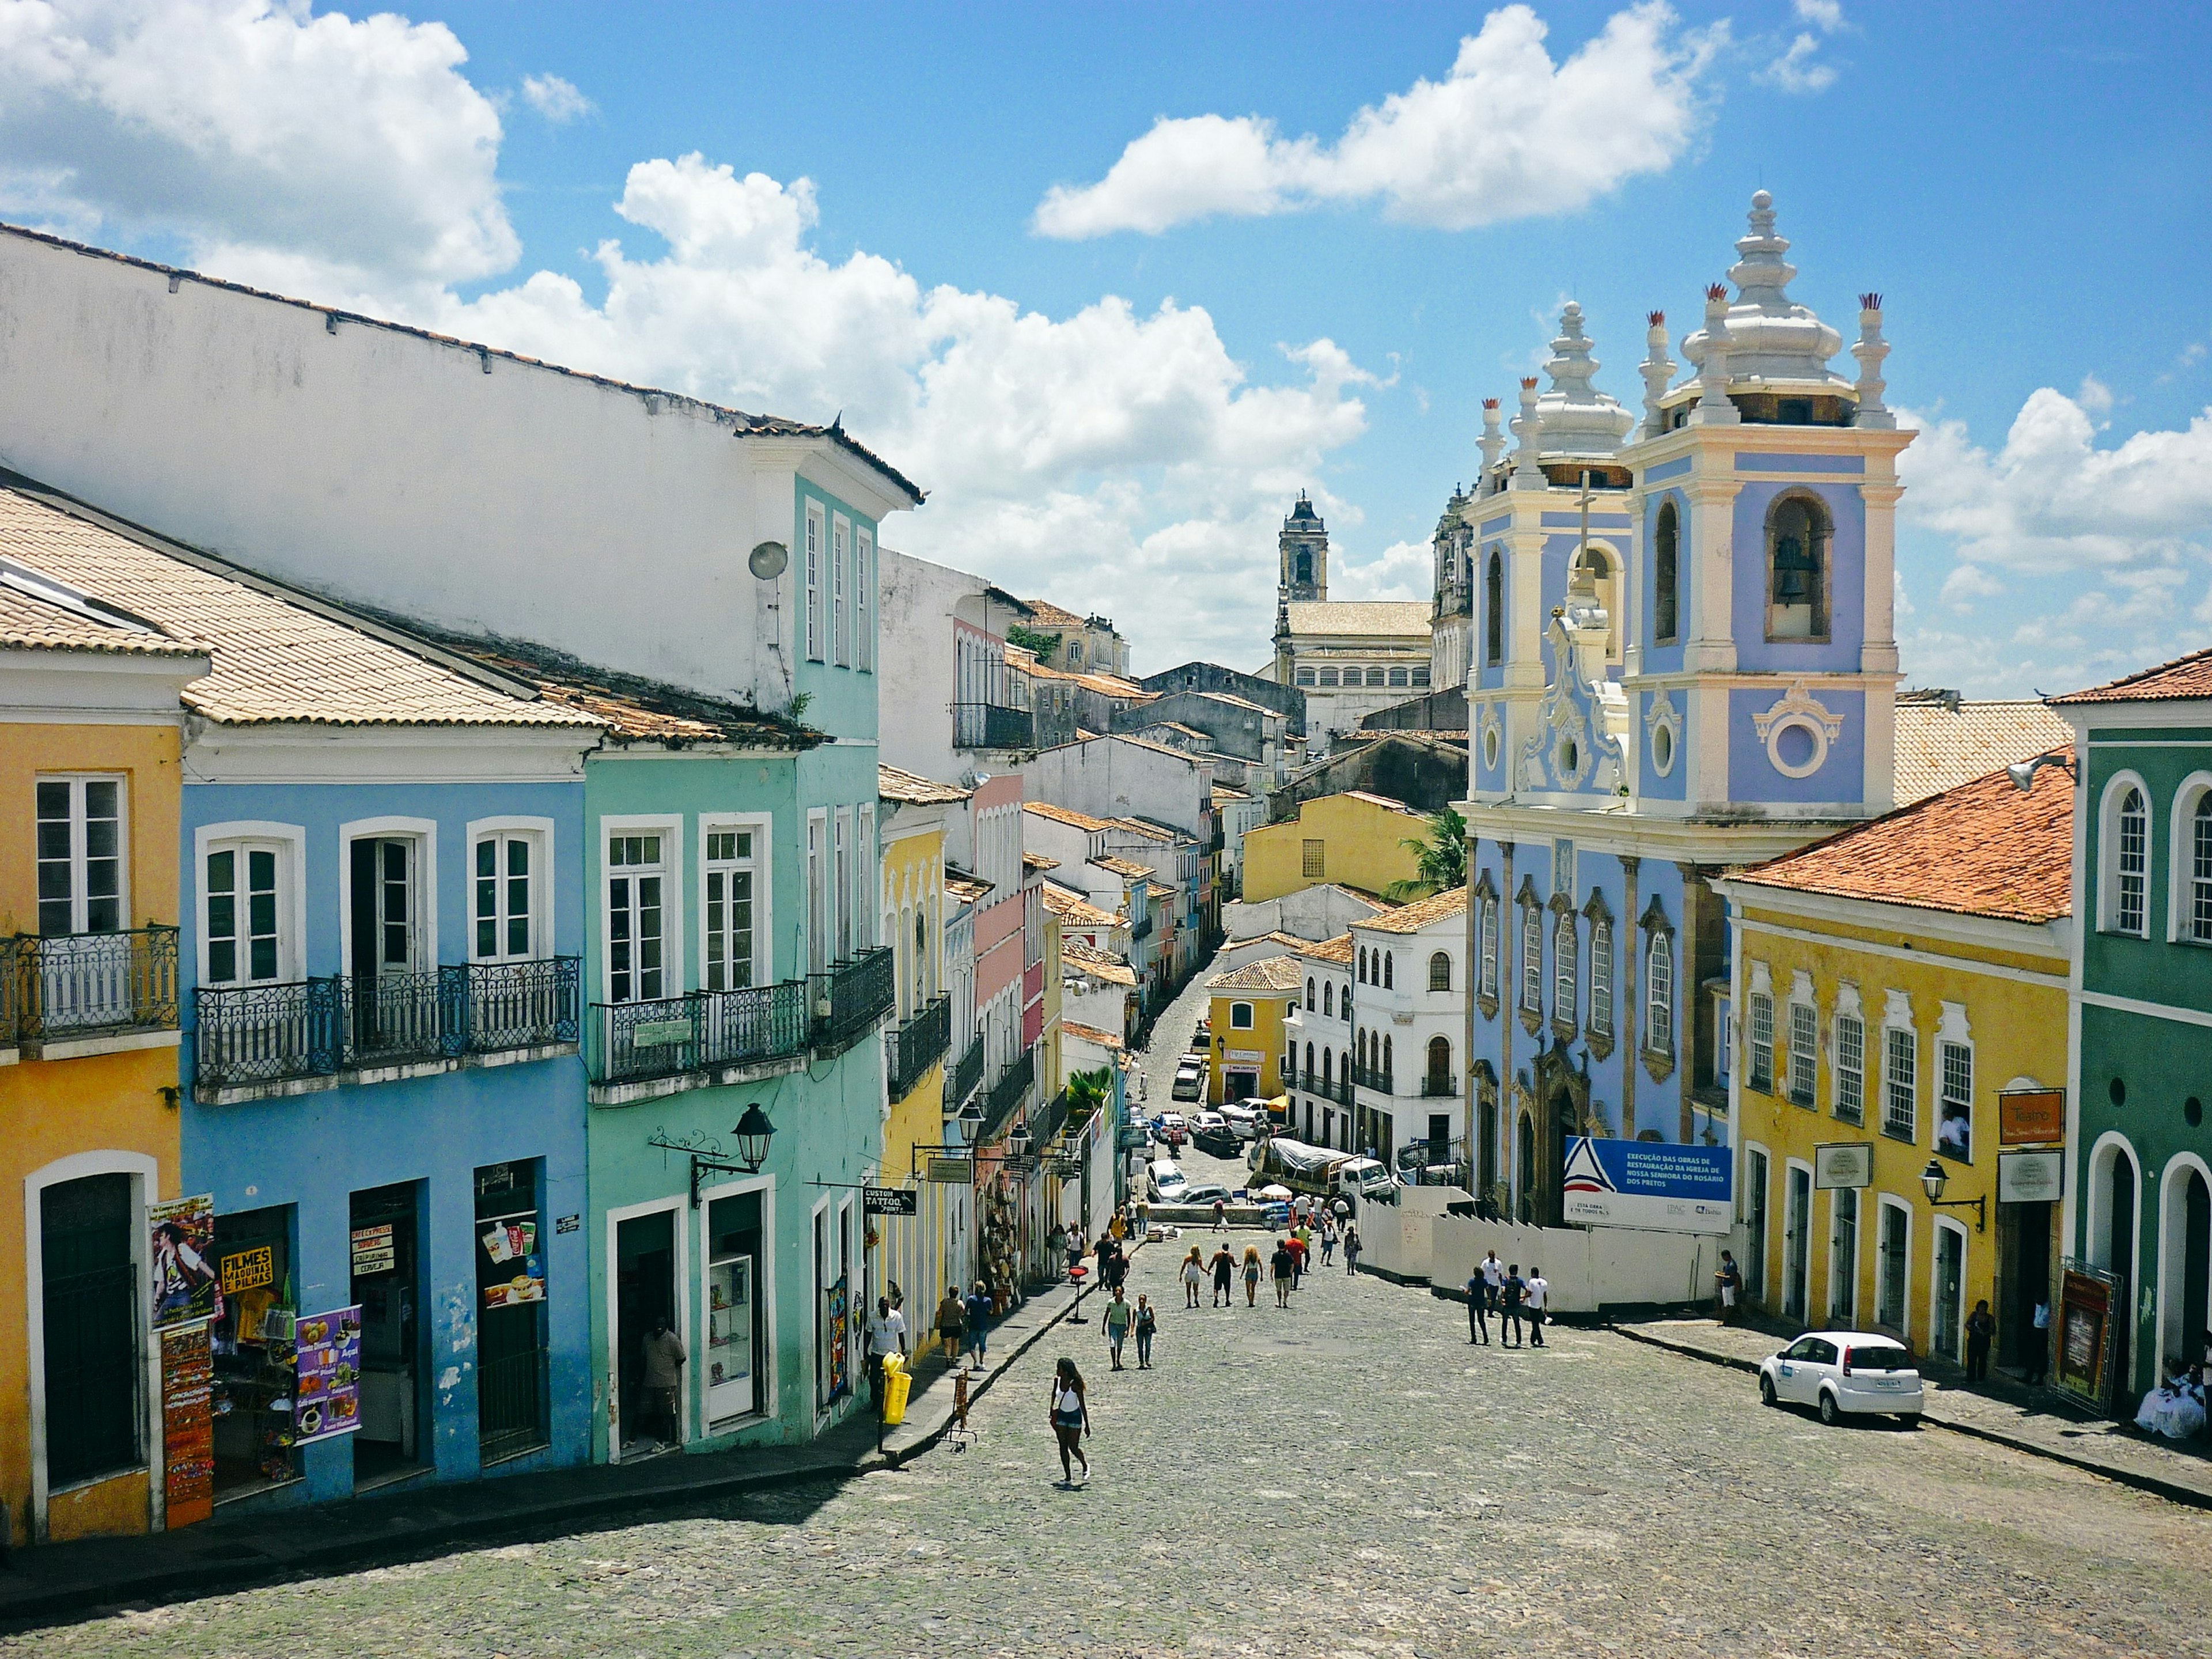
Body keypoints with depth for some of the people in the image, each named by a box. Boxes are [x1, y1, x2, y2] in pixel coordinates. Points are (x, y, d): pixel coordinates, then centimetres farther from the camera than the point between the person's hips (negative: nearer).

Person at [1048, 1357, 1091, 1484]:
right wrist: (1052, 1411, 19)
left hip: (1075, 1416, -5)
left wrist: (1087, 1425, -14)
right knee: (1063, 1447, 4)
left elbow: (1082, 1405, -17)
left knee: (1073, 1447, -2)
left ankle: (1085, 1466, 28)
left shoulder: (1075, 1385, -23)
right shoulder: (1057, 1381, -9)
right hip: (1061, 1416, 5)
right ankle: (1068, 1477, 11)